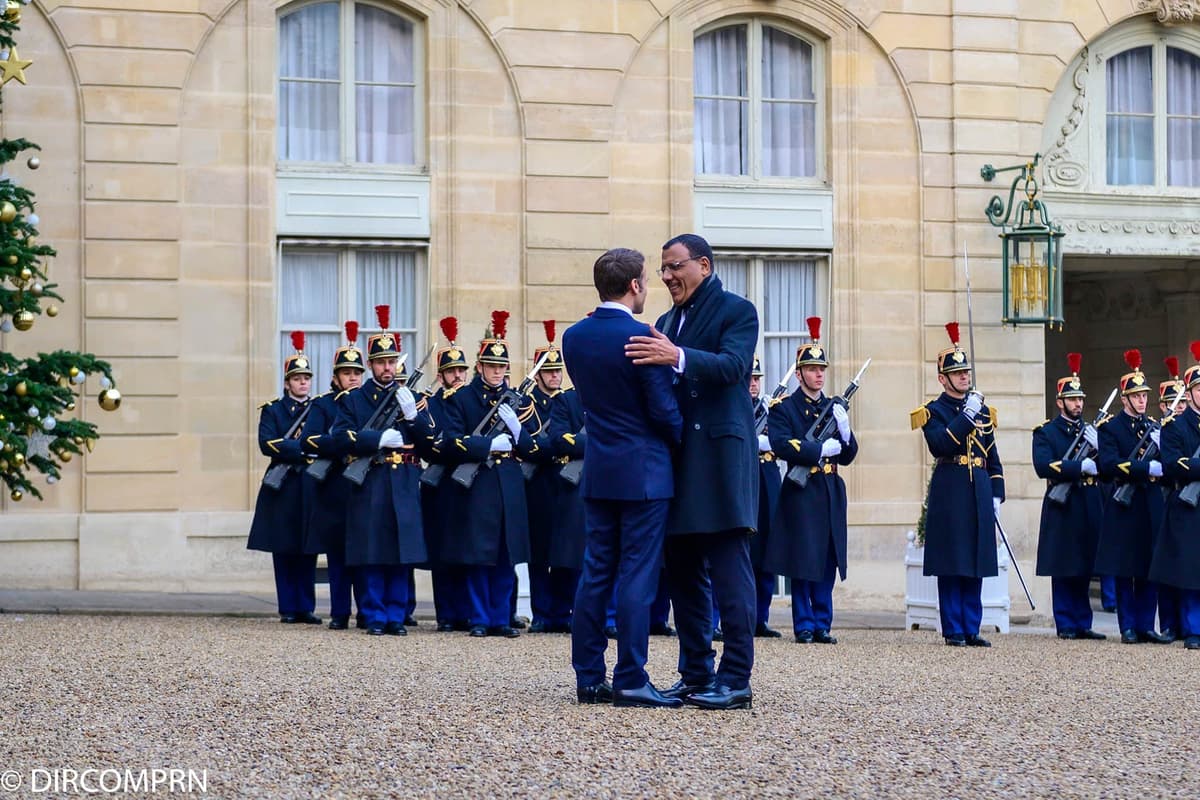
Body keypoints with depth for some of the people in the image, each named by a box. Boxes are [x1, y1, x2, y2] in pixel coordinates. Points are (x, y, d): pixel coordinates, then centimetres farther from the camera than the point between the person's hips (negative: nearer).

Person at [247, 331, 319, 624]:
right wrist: (303, 449, -18)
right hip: (283, 488, -2)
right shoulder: (273, 410, 5)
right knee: (284, 551, 0)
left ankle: (306, 608, 9)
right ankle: (288, 608, 5)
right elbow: (267, 443, -10)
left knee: (308, 550, 3)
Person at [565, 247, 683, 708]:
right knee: (637, 575, -4)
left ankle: (589, 678, 12)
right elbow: (664, 410, -13)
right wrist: (684, 444, 4)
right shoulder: (641, 338, -16)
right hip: (644, 471, -7)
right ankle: (631, 682, -3)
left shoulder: (573, 337, 5)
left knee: (596, 572, 10)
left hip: (598, 472, 7)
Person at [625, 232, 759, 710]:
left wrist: (678, 358, -33)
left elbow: (733, 366, -20)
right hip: (676, 460, 8)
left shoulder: (736, 311, -2)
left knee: (729, 572, -7)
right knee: (683, 573, 9)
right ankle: (695, 675, 15)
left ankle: (735, 679, -6)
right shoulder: (667, 322, 19)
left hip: (720, 457, -8)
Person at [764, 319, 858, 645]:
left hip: (831, 493, 5)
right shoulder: (784, 408, 1)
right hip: (801, 494, -5)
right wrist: (821, 449, -16)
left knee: (827, 565, 5)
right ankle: (804, 626, 2)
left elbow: (848, 456, 13)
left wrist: (844, 431, -6)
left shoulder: (834, 408, 16)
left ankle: (822, 625, 10)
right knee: (802, 563, -3)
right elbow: (782, 445, -15)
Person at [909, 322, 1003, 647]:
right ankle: (954, 631, 1)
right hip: (949, 496, -5)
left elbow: (993, 457, 18)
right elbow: (940, 445, -19)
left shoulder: (982, 410, 15)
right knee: (951, 568, -3)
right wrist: (966, 416, -19)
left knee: (976, 566, 6)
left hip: (979, 496, 5)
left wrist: (996, 494, 10)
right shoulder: (933, 411, 0)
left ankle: (972, 630, 11)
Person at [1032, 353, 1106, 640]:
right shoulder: (1046, 432, 0)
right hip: (1062, 508, -5)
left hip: (1090, 507, 5)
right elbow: (1043, 466, -16)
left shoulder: (1092, 430, 16)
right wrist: (1081, 467, -21)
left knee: (1085, 569, 7)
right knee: (1063, 570, -2)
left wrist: (1096, 448, -10)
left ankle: (1083, 624, 12)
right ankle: (1066, 625, 3)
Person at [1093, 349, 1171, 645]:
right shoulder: (1110, 427, -2)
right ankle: (1128, 628, 5)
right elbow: (1108, 465, -16)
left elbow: (1165, 463, 12)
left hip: (1152, 506, 5)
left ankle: (1145, 626, 10)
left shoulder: (1154, 426, 16)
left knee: (1149, 570, 5)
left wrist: (1160, 446, -9)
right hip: (1124, 506, -5)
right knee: (1124, 571, 0)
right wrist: (1146, 468, -23)